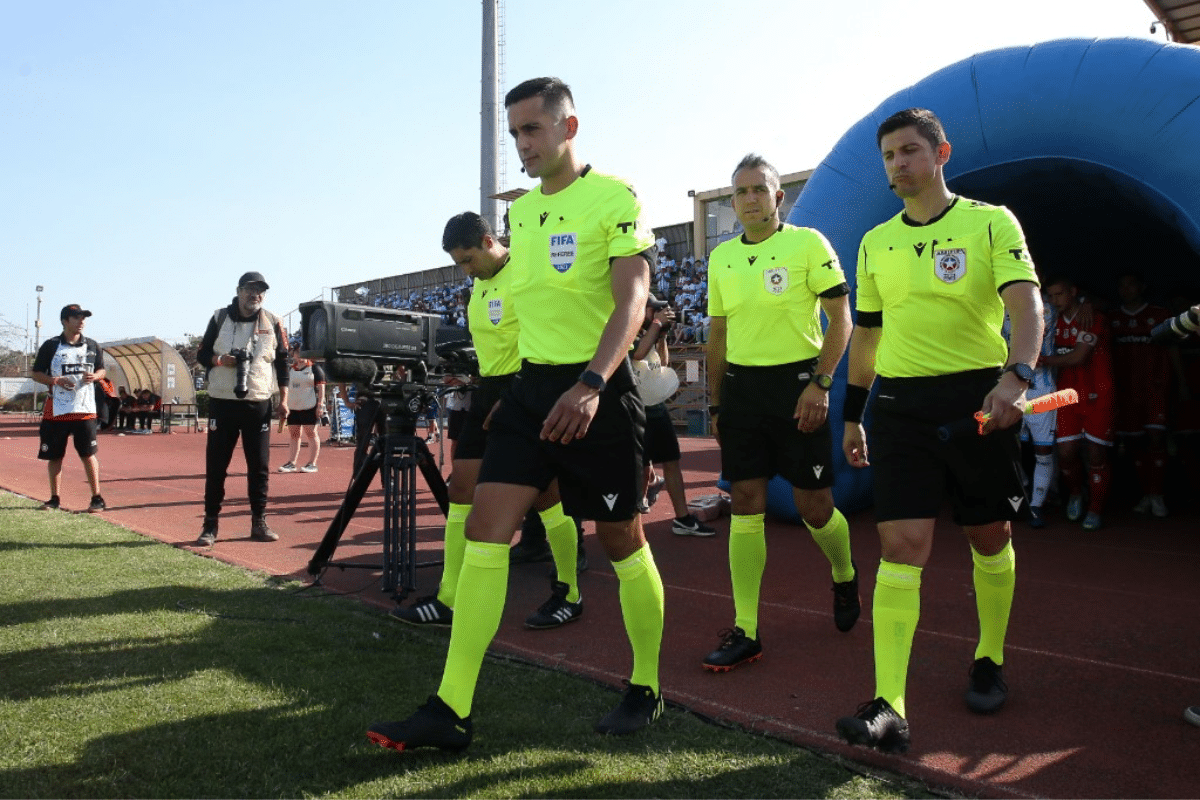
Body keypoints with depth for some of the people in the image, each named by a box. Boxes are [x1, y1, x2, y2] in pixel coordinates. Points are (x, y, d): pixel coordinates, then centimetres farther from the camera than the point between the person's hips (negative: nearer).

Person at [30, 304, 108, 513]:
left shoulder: (92, 345, 7)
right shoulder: (50, 346, -1)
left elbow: (102, 370, 16)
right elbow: (36, 374, 3)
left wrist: (94, 376, -7)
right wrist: (56, 381, -15)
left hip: (85, 409, 0)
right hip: (56, 410, 0)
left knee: (88, 454, -2)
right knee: (54, 456, 8)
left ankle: (97, 498, 3)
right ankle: (55, 498, 20)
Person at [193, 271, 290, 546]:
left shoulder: (272, 322, 5)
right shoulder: (220, 317, 3)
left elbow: (282, 362, 8)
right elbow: (202, 354, 8)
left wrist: (283, 399, 2)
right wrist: (219, 360, -15)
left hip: (259, 405, 1)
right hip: (222, 403, -1)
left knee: (260, 466, 4)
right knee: (216, 465, 1)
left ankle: (259, 523, 13)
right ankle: (210, 525, 9)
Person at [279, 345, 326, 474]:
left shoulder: (315, 368, -2)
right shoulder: (290, 369, 13)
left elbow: (321, 387, -5)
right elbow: (286, 387, 20)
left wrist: (320, 405, -13)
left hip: (310, 407, -6)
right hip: (293, 407, 6)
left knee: (311, 434, -1)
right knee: (293, 435, 9)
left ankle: (312, 464, 3)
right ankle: (291, 463, 15)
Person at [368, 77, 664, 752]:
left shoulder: (615, 198, -7)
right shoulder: (521, 210, 15)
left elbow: (631, 300, -19)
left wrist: (590, 383, -33)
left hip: (598, 390, -6)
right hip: (531, 387, 7)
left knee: (623, 543, 5)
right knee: (485, 532, -4)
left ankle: (647, 690, 25)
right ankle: (452, 710, 1)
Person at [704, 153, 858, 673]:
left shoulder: (808, 243, -3)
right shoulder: (721, 257, 11)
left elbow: (841, 318, -5)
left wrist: (820, 384, -15)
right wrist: (715, 402, 14)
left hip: (797, 382, -4)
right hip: (741, 386, 4)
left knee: (814, 506, 1)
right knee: (745, 504, 1)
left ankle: (845, 577, 35)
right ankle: (745, 631, 7)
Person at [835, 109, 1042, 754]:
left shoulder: (990, 222, 0)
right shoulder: (875, 242, 11)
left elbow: (1026, 304, -13)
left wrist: (1015, 375, -31)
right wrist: (851, 415, 16)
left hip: (979, 398, -1)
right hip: (900, 403, 2)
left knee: (990, 538, 11)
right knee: (901, 546, -8)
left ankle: (989, 662, 35)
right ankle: (888, 707, -10)